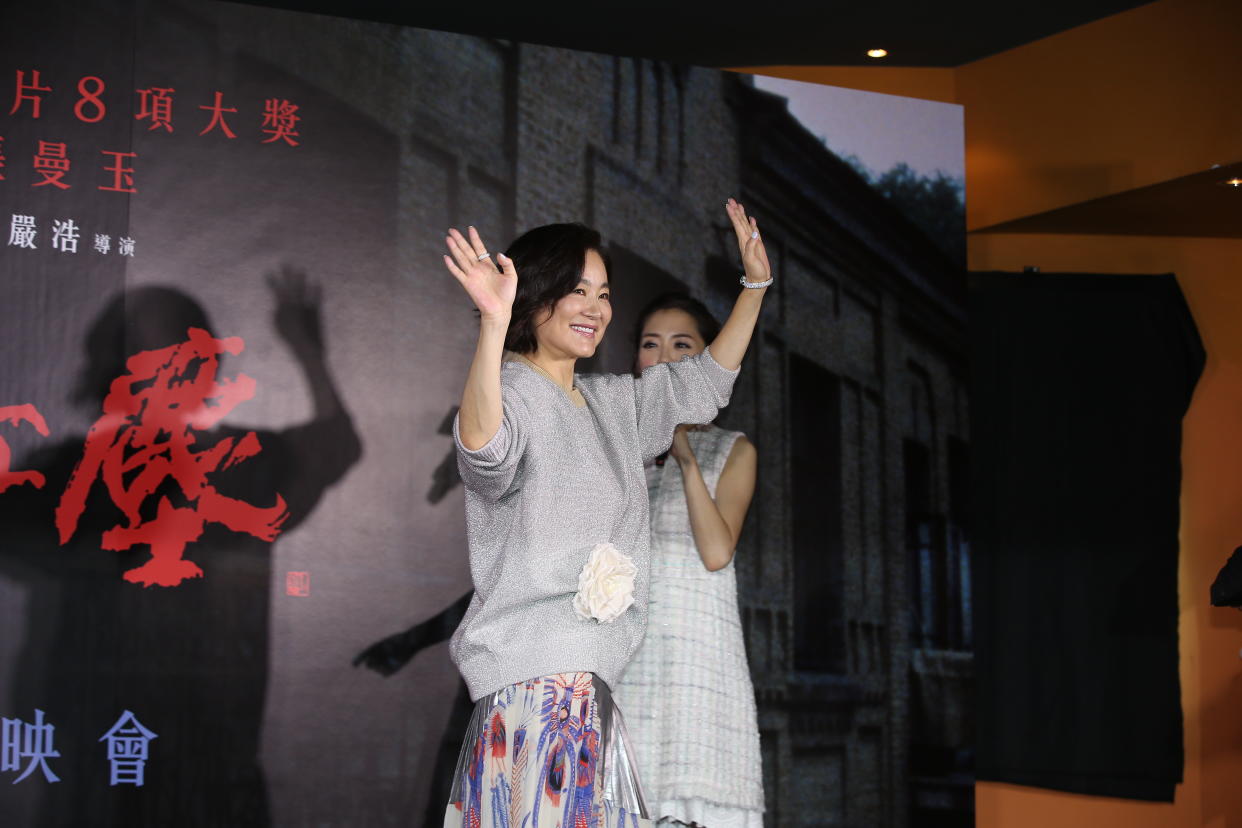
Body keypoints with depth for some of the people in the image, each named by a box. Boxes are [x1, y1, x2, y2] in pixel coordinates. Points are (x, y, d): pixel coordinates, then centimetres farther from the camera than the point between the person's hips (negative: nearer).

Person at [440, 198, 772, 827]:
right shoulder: (513, 391, -8)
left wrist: (755, 285, 26)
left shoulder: (610, 403, 20)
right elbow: (482, 442, -32)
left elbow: (703, 382, 31)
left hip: (590, 681, 8)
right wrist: (492, 324, -46)